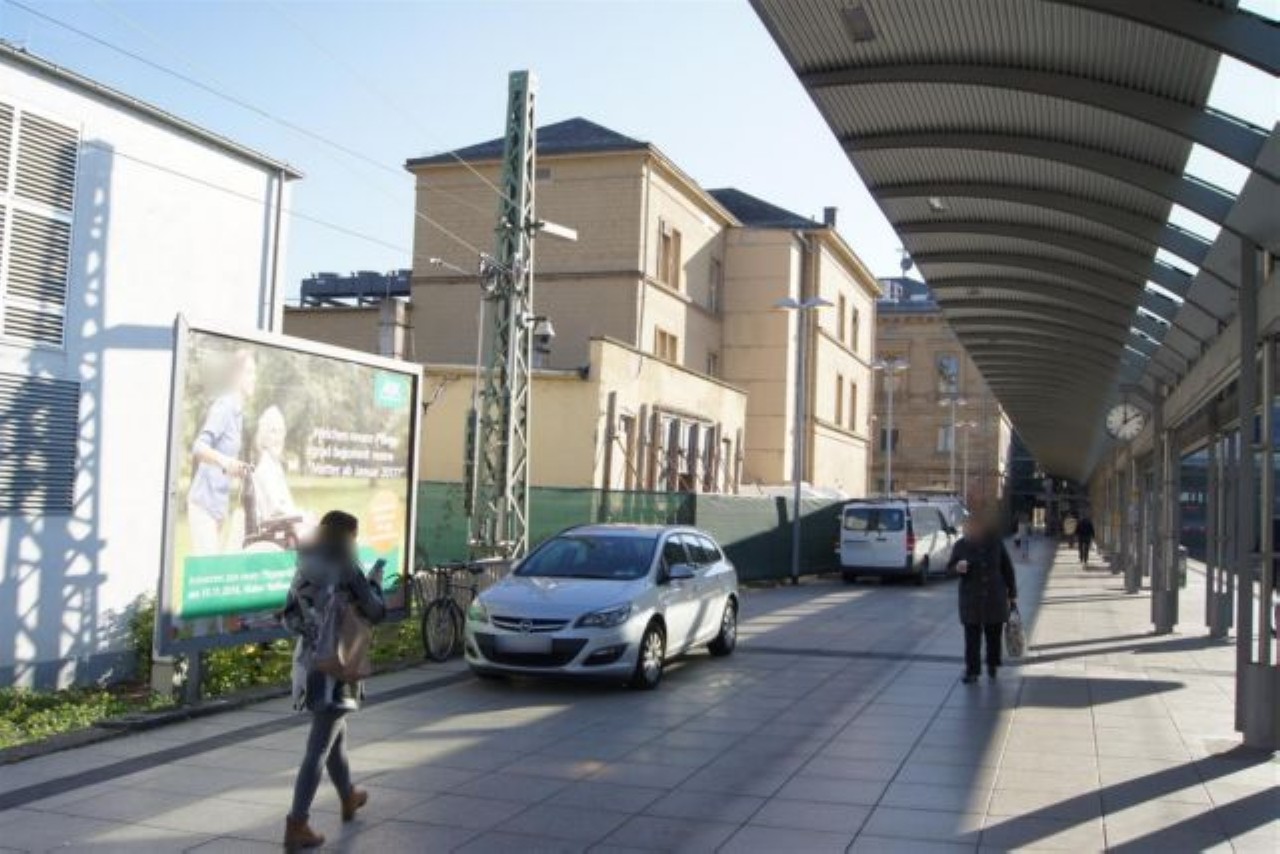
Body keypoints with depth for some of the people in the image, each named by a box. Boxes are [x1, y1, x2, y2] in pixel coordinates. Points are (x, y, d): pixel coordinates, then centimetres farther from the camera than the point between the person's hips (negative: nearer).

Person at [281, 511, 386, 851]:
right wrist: (375, 582, 8)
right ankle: (296, 826, -5)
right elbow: (376, 613, -8)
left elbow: (290, 617, 9)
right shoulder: (346, 570, -15)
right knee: (319, 748, -4)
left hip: (308, 662, 7)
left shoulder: (304, 570, 4)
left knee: (335, 734, 24)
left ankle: (349, 798, 43)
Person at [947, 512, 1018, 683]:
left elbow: (1007, 568, 6)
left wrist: (1012, 593, 8)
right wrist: (957, 567, -22)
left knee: (994, 634, 9)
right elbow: (950, 566, 3)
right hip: (971, 598, -1)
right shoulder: (962, 545, -4)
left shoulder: (996, 543, -2)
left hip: (995, 598, 1)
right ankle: (972, 670, 4)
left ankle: (993, 665, 28)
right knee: (972, 636, -2)